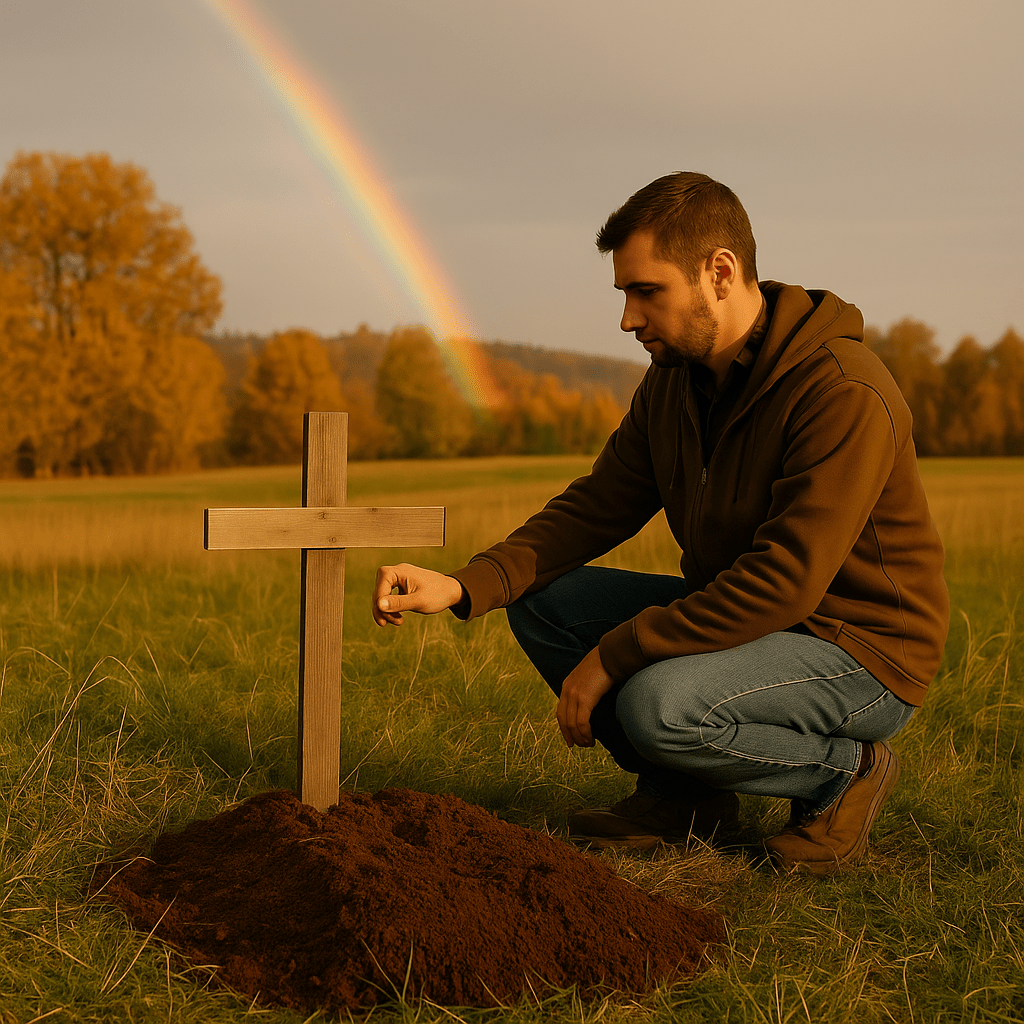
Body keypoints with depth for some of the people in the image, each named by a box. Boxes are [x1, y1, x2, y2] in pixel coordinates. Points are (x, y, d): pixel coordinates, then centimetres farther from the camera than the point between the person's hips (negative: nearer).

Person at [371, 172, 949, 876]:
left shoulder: (845, 393, -26)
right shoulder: (675, 378, 1)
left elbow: (783, 584, -30)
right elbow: (598, 506, 2)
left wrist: (611, 657, -26)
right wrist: (465, 587, -14)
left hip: (862, 653, -8)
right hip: (740, 617, 8)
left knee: (657, 705, -32)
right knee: (540, 601, -5)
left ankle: (843, 768, -4)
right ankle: (684, 791, 7)